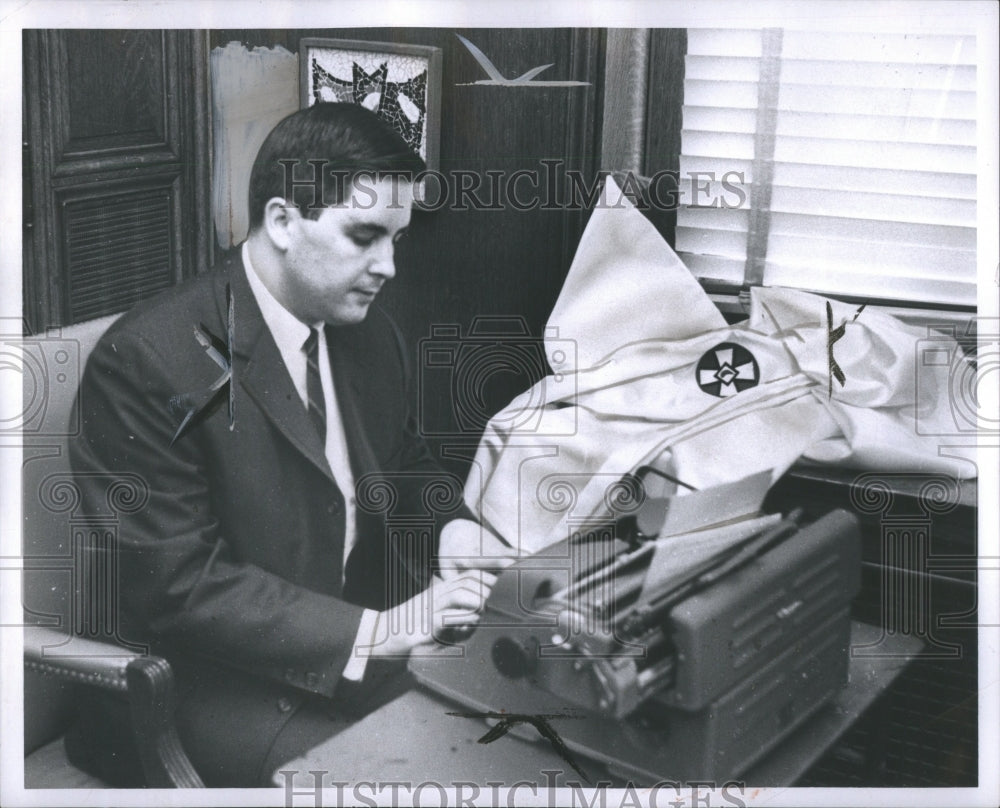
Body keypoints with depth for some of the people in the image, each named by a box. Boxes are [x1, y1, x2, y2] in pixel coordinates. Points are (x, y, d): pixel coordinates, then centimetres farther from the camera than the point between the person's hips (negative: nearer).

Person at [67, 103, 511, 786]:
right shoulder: (147, 363, -19)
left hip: (381, 643, 8)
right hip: (227, 685, -7)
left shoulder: (372, 333, 5)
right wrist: (371, 631, -25)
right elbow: (175, 585, -21)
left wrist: (449, 526, -5)